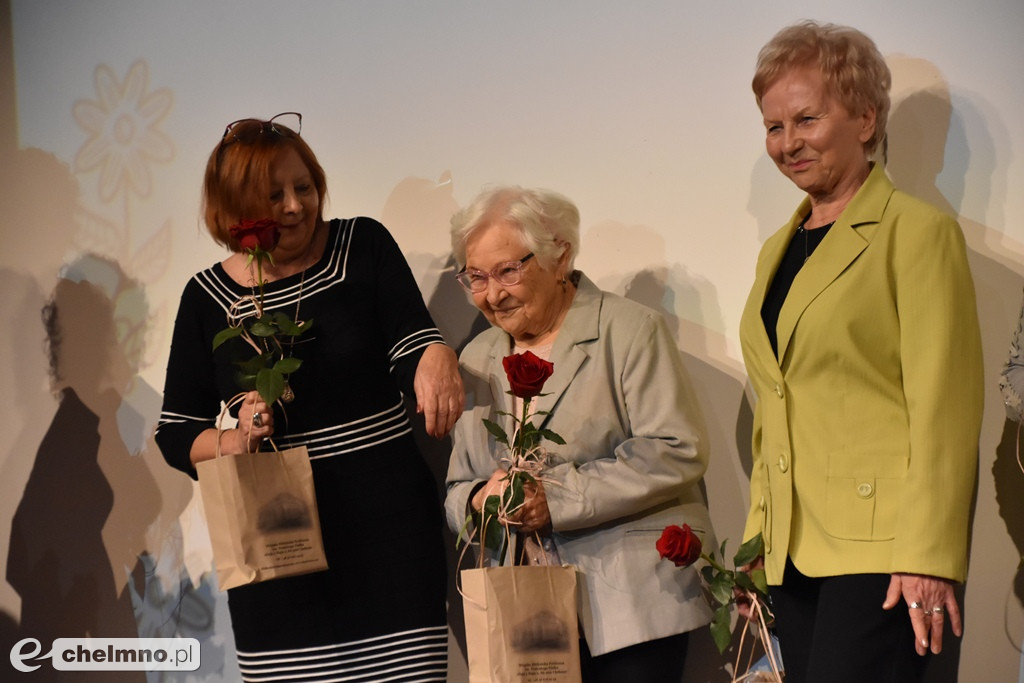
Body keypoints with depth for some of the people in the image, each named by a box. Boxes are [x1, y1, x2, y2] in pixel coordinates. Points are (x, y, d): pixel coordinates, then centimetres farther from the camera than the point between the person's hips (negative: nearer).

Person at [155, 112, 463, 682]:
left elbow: (410, 341, -10)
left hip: (386, 521, -1)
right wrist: (232, 441, -13)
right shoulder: (208, 297, 5)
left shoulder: (365, 246, 3)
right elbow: (175, 433, 8)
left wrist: (437, 358, -33)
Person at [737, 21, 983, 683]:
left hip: (878, 548, -7)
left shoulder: (918, 231, -5)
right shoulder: (778, 251, 18)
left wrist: (928, 558, -16)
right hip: (795, 552, 7)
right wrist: (757, 541, 16)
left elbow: (945, 412, -11)